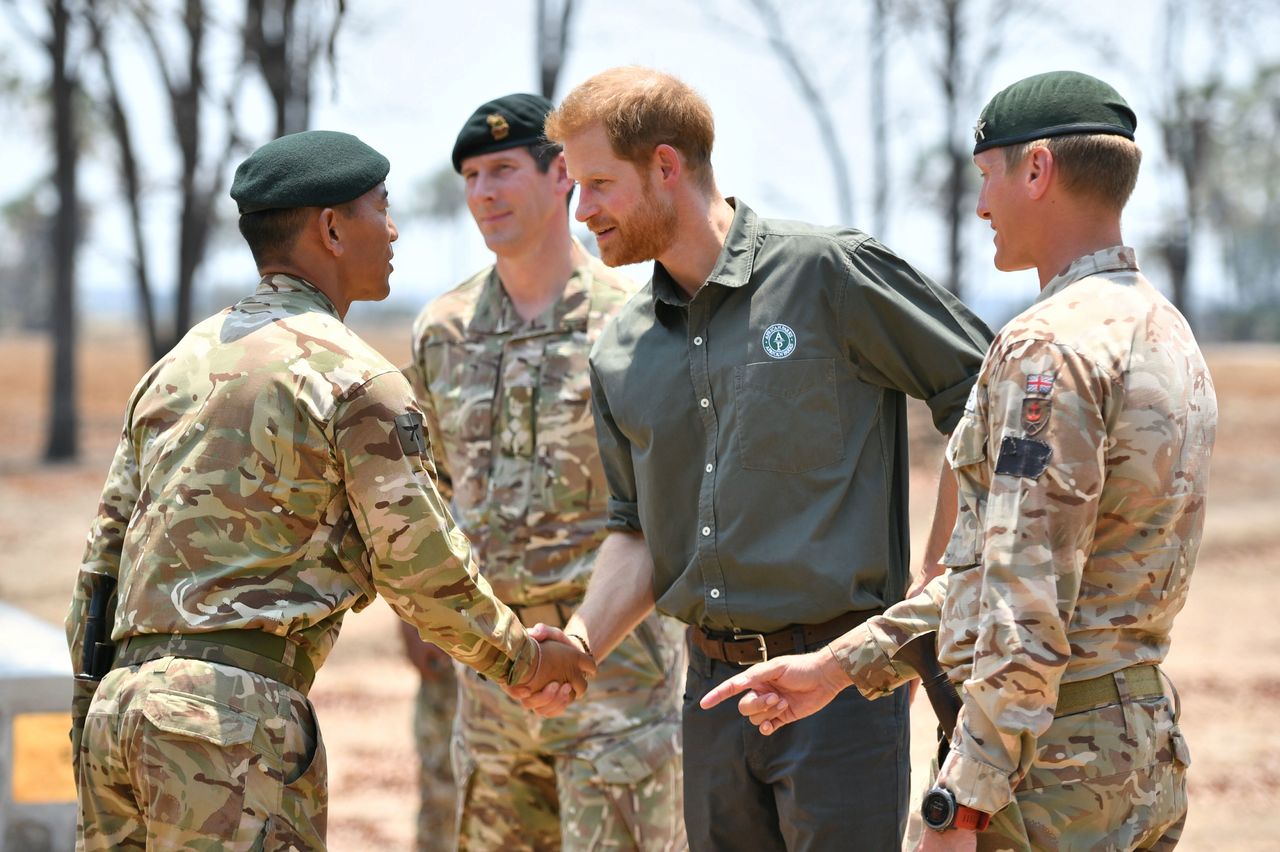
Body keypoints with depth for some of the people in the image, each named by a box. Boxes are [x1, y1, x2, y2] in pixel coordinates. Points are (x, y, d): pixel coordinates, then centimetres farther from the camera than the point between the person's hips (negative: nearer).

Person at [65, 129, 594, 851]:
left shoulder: (179, 364, 20)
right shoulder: (358, 382, -4)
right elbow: (425, 571, -4)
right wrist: (523, 658, 13)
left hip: (119, 705, 8)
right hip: (234, 709, -8)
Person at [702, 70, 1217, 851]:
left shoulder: (1052, 345, -17)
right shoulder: (1166, 333, 14)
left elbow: (1027, 615, -23)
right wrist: (841, 664, 17)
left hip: (1051, 759, -9)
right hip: (1146, 749, 9)